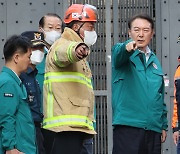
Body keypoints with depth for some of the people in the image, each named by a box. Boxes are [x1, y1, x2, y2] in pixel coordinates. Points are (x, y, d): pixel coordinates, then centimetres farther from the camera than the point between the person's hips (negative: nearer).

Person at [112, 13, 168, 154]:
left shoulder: (154, 60, 19)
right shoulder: (122, 53, 3)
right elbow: (118, 54, -23)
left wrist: (164, 125, 17)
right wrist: (127, 47, -46)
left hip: (153, 128, 6)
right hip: (127, 127, -6)